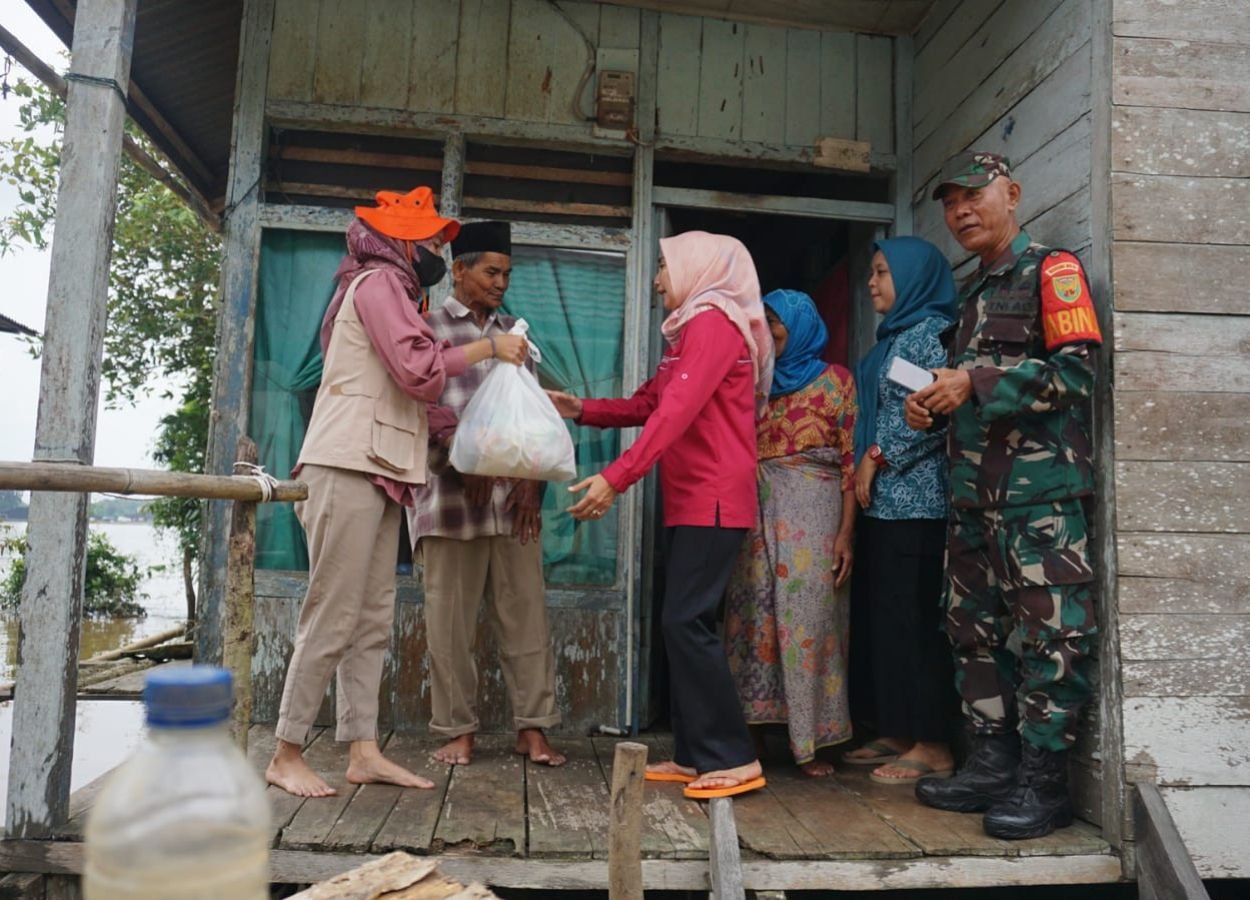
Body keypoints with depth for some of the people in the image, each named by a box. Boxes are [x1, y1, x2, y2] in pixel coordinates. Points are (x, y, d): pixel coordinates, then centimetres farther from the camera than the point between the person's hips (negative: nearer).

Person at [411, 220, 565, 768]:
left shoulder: (515, 334, 19)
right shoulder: (429, 328, 6)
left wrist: (532, 480, 4)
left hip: (514, 499, 4)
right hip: (452, 496, -3)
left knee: (526, 615, 3)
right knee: (451, 618, 2)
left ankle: (532, 728, 11)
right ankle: (459, 730, 13)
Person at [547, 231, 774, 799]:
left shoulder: (714, 322, -9)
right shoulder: (692, 330, 24)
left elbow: (675, 412, -22)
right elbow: (648, 404, 19)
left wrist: (614, 478, -28)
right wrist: (582, 410, 7)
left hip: (711, 502, -10)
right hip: (690, 501, 10)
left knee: (686, 622, -12)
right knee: (684, 624, 7)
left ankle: (734, 759, -5)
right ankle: (694, 755, 13)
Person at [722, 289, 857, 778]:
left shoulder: (834, 380, 5)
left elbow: (852, 459, -2)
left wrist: (846, 532, -10)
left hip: (812, 511, -4)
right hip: (758, 513, 4)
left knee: (807, 616, -5)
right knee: (756, 617, 1)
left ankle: (810, 741, 3)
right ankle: (755, 732, 9)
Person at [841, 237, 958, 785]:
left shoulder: (928, 332, -6)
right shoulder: (892, 339, 22)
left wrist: (877, 456, -13)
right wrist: (864, 467, 12)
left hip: (912, 500, -9)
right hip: (882, 501, 9)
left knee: (913, 621, -7)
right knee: (883, 618, 10)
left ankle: (933, 745, 0)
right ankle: (895, 733, 18)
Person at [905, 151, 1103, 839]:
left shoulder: (1050, 270, -2)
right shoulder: (972, 292, 22)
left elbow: (1076, 372, -14)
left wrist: (974, 382, -16)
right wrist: (933, 403, 9)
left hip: (1039, 487, -8)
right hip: (974, 491, 9)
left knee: (1046, 637, -4)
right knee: (975, 631, 10)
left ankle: (1044, 783, 6)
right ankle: (993, 764, 21)